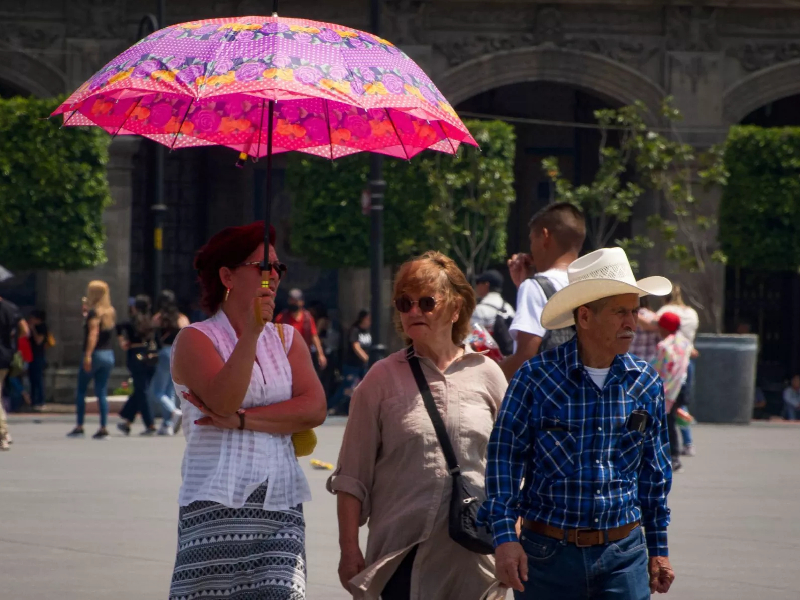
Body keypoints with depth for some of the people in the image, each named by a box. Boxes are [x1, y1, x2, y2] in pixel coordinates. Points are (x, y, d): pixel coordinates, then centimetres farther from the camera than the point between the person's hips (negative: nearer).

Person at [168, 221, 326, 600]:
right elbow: (224, 400, -15)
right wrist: (251, 331, -19)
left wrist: (240, 420, -9)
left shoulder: (286, 339, 16)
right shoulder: (195, 339, 3)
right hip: (217, 503, -4)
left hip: (281, 502, 4)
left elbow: (315, 408, 0)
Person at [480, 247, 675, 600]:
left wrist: (658, 550, 17)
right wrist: (504, 537, -12)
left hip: (623, 557, 2)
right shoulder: (536, 378, -5)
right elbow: (504, 458, -4)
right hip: (547, 555, -2)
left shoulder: (645, 384, 5)